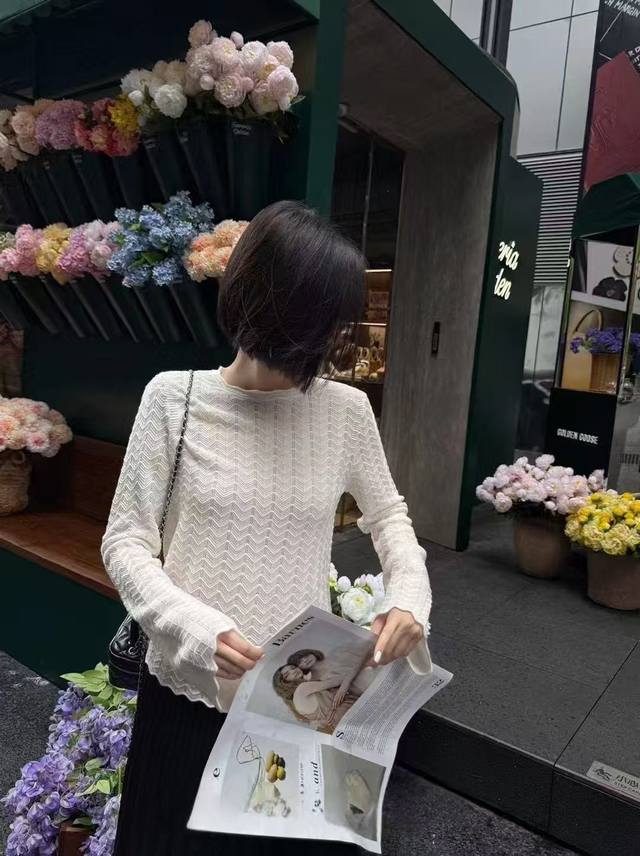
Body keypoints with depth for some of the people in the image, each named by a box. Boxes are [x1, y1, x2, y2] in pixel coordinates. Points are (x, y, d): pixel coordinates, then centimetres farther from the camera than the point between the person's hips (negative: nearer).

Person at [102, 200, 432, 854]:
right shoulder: (174, 397, -11)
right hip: (191, 692, -1)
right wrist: (196, 628, -22)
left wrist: (409, 597, -8)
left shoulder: (347, 409, -6)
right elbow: (126, 541, -8)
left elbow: (387, 514, 10)